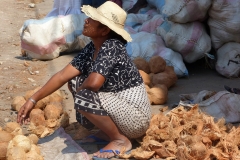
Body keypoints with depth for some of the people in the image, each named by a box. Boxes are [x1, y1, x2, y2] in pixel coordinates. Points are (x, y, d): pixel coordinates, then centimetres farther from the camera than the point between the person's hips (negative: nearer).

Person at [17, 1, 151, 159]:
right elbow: (63, 76, 3)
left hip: (136, 117, -9)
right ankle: (110, 131, 12)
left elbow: (93, 83, -34)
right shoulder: (91, 48, 3)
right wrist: (33, 100, -2)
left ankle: (121, 140, -6)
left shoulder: (111, 47, -22)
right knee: (75, 81, 8)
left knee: (83, 97, -27)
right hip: (121, 108, 9)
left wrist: (79, 91, -10)